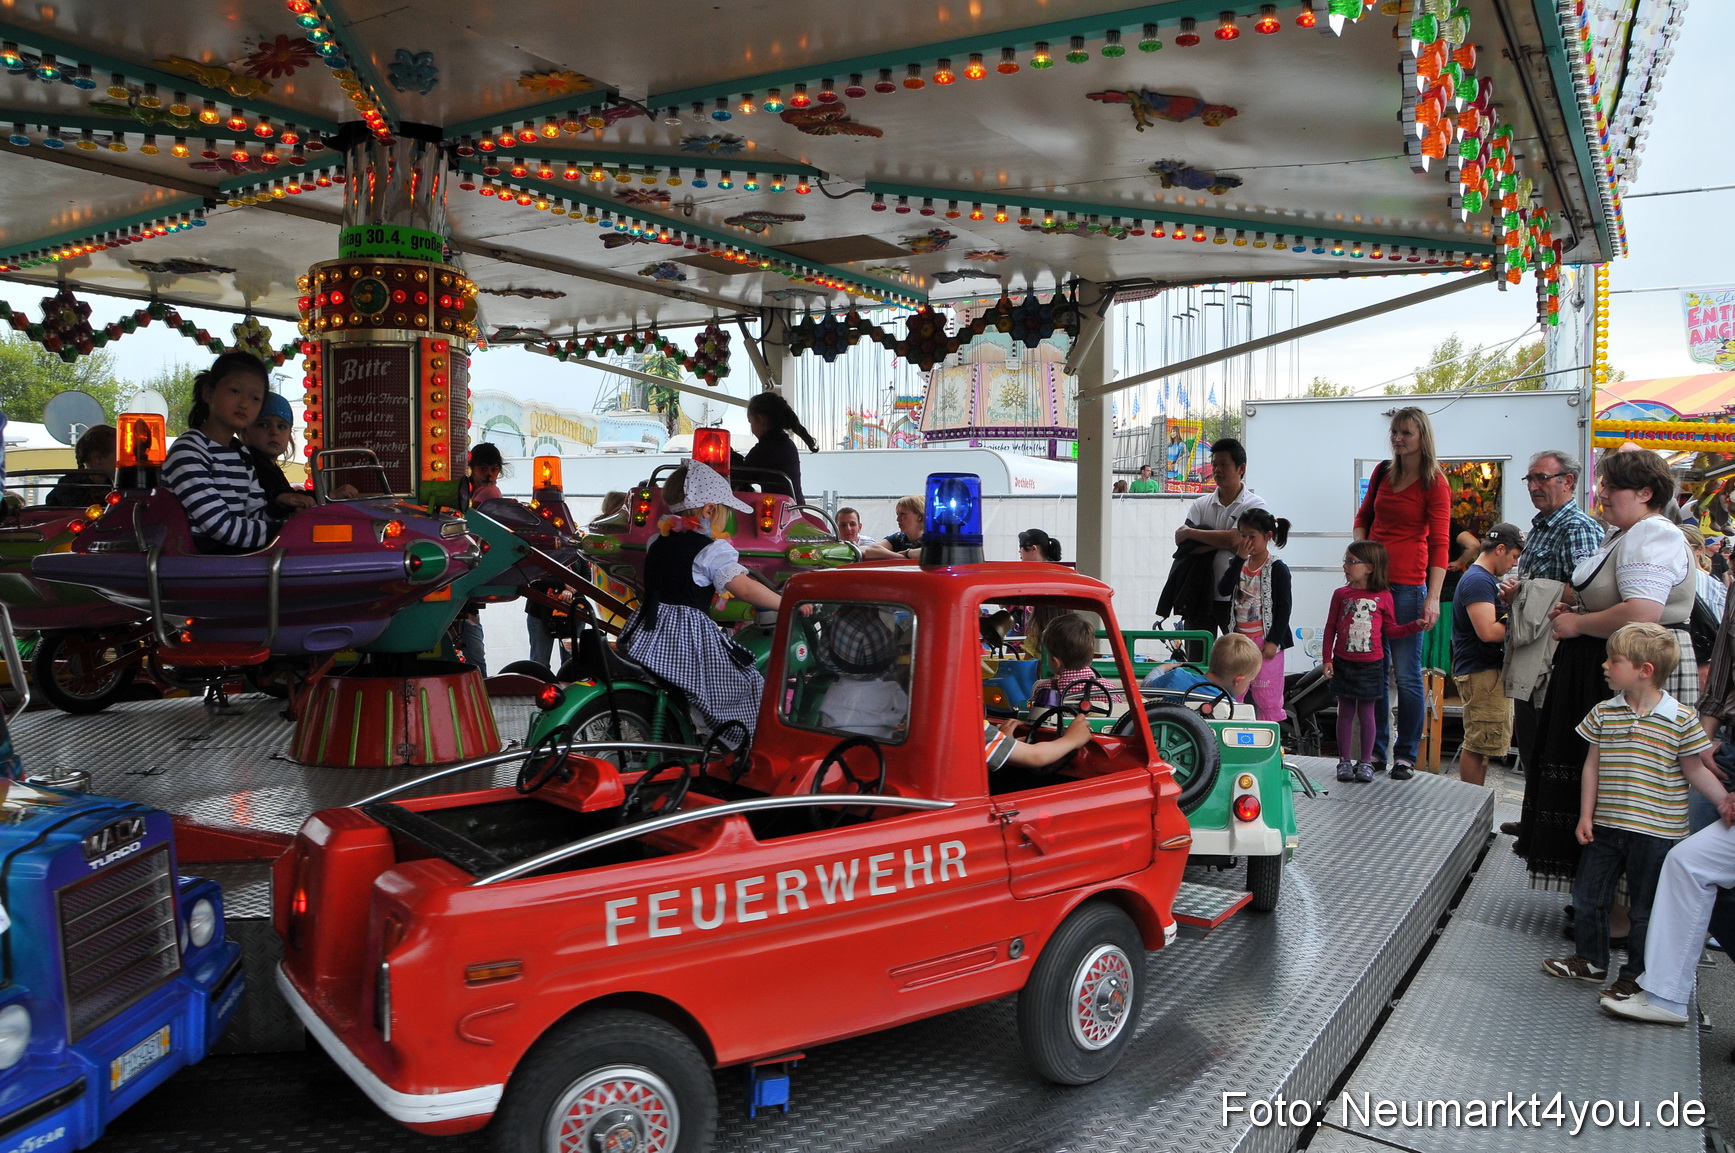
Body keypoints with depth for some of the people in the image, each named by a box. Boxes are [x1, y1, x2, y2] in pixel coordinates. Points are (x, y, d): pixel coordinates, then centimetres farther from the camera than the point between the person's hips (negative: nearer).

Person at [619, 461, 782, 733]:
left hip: (646, 636, 8)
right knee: (750, 685, 1)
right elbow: (744, 588, -20)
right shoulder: (712, 551, -12)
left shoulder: (657, 543, 12)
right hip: (691, 637, -7)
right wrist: (788, 604, -12)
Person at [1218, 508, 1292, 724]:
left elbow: (1283, 607, -11)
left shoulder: (1277, 569, -8)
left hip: (1264, 642, -6)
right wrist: (1239, 558, -12)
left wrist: (1274, 641, -16)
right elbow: (1224, 589, -9)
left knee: (1268, 698, -1)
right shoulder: (1239, 564, 9)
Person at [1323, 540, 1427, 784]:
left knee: (1366, 713, 4)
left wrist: (1416, 625, -8)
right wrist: (1327, 659, 0)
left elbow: (1391, 630, 6)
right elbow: (1330, 629, 4)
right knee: (1345, 712, 8)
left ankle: (1366, 762, 15)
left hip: (1371, 665, -1)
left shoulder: (1383, 597, -2)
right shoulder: (1341, 594, 1)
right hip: (1343, 663, 1)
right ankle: (1344, 761, 16)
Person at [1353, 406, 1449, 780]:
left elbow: (1439, 543, -8)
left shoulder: (1434, 484, -3)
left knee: (1407, 674, -1)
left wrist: (1433, 598, -16)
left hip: (1407, 585, -5)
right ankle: (1376, 750, 17)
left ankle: (1406, 755, 10)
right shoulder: (1383, 472, 11)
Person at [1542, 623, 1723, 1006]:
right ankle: (1591, 960, 33)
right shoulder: (1603, 713, -1)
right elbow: (1592, 765, 4)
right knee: (1588, 895, 14)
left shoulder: (1681, 719, -12)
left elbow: (1695, 770, -2)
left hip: (1655, 831, -4)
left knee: (1644, 908, 8)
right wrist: (1586, 814, 2)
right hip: (1606, 825, 4)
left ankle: (1636, 974, 25)